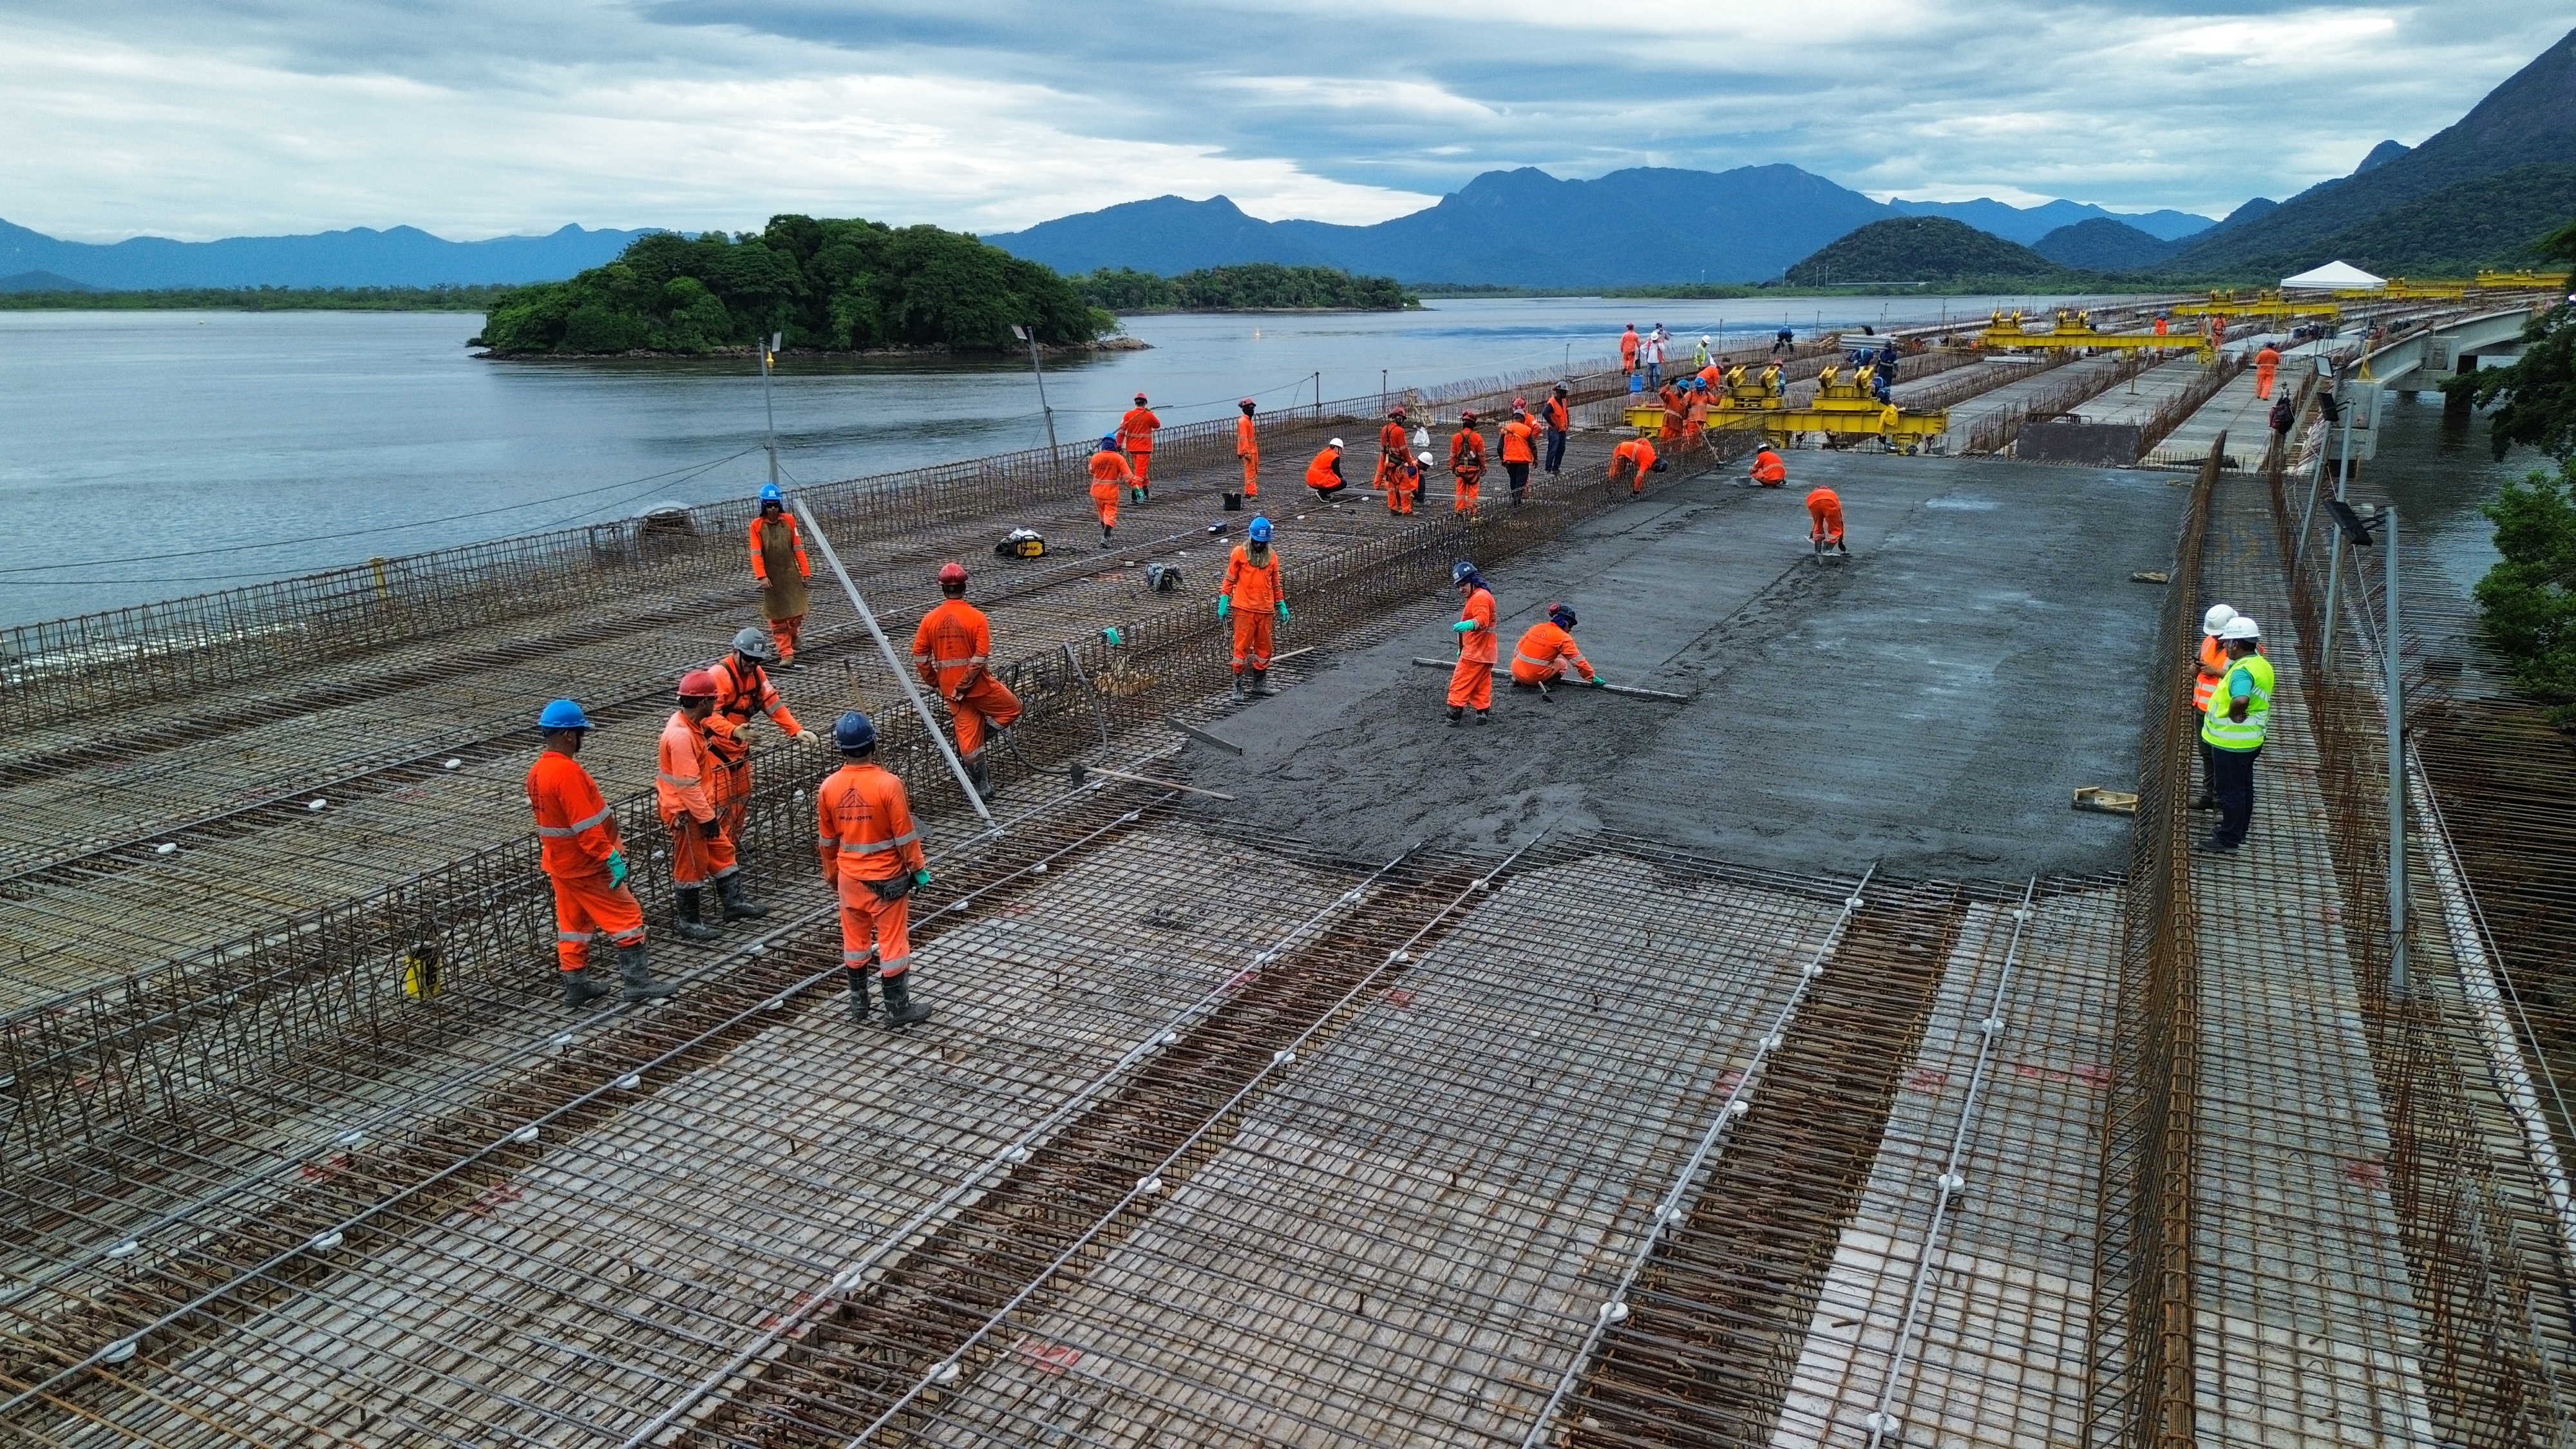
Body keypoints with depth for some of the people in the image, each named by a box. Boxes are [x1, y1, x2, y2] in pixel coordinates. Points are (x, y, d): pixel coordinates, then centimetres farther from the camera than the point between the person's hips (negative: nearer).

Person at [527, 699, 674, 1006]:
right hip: (586, 865, -9)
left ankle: (576, 986, 21)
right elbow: (585, 826, -27)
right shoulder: (567, 772, -25)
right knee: (626, 917, -1)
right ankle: (637, 982, 1)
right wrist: (611, 857, -24)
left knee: (573, 923, 16)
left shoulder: (537, 771, 5)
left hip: (560, 863, 9)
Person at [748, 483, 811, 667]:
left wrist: (805, 571, 3)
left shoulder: (789, 520, 1)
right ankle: (786, 654, -1)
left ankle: (792, 643, 29)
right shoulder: (757, 525, -4)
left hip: (791, 575, 2)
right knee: (777, 617, -2)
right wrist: (762, 576, -16)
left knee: (797, 612, 4)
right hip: (772, 577, -2)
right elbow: (756, 553, -7)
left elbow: (798, 547, 4)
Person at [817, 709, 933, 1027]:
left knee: (855, 940, 17)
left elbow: (826, 841, 5)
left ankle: (858, 1004, 28)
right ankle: (898, 1010, 13)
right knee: (892, 942, 6)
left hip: (850, 878, 4)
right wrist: (918, 868, -1)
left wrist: (832, 876, 19)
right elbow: (904, 834, -15)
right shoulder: (888, 783, -20)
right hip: (887, 878, -4)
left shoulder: (829, 787, -6)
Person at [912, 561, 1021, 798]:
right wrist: (962, 687, -12)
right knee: (1012, 709, 18)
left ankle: (981, 786, 19)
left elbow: (919, 657, 0)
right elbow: (980, 659, -19)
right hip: (978, 685, -4)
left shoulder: (930, 619, -3)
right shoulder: (977, 617, -14)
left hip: (950, 687, 5)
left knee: (968, 733, 13)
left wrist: (935, 682, 13)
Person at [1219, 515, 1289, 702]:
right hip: (1244, 609, -4)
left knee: (1264, 648, 10)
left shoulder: (1272, 557, 7)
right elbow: (1230, 579, 2)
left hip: (1265, 610, 4)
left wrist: (1282, 605, 12)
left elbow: (1276, 584, 15)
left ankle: (1260, 684, 23)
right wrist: (1223, 602, -3)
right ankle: (1238, 686, 3)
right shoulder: (1240, 553, -3)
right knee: (1242, 647, -3)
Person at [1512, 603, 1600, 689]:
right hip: (1536, 677, -5)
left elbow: (1518, 648, 15)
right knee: (1562, 663, 16)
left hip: (1516, 671, 5)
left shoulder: (1536, 627, 9)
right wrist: (1592, 678, 6)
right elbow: (1578, 661, -5)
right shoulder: (1563, 638, -7)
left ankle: (1517, 680, 13)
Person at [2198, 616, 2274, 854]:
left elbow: (2240, 700, -46)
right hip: (2249, 741, 10)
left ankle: (2228, 840, 8)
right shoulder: (2261, 664, 7)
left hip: (2231, 742, -10)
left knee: (2229, 790, 0)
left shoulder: (2242, 671, -27)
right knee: (2243, 787, 21)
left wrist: (2233, 714, -28)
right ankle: (2239, 830, 34)